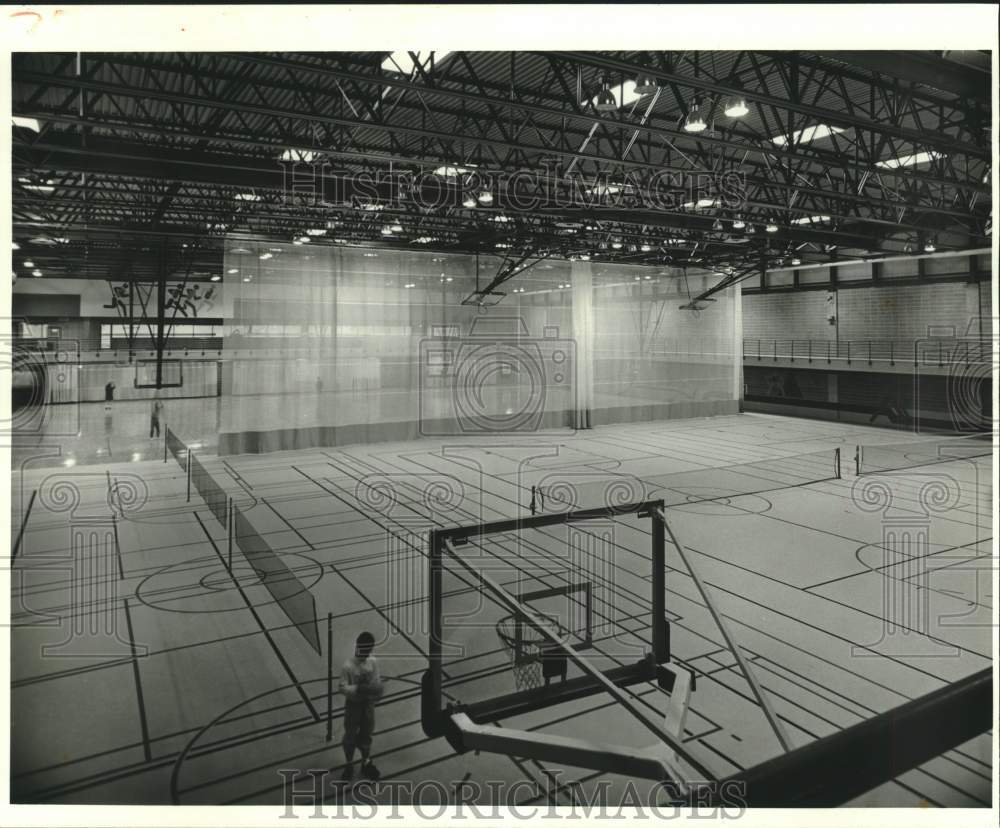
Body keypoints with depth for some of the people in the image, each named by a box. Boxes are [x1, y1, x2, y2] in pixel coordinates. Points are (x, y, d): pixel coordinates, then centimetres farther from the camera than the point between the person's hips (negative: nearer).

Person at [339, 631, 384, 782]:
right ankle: (349, 765, 35)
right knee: (350, 735, 13)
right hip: (353, 704, -3)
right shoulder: (348, 666, -23)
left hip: (368, 703, 4)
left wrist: (377, 688, -21)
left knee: (366, 734, 19)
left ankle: (366, 763, 40)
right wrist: (358, 689, -34)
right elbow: (343, 687, -20)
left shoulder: (372, 662, -10)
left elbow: (376, 680, 0)